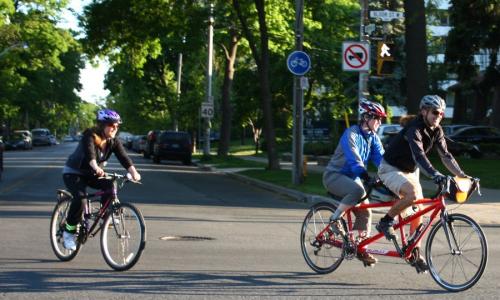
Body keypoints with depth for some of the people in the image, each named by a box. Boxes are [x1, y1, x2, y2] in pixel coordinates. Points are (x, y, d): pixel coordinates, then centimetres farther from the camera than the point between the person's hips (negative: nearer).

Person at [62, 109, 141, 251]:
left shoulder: (113, 141, -8)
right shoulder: (90, 136, -25)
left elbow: (123, 157, -21)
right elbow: (90, 153, -43)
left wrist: (133, 171, -39)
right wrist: (96, 167, -63)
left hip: (92, 174, 6)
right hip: (73, 173, -5)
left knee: (109, 185, -24)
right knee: (80, 197, -29)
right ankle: (68, 232, -14)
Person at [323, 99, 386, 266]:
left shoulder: (373, 138, 3)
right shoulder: (351, 134, -20)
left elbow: (381, 158, -7)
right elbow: (354, 160, -32)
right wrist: (368, 178, -44)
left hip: (352, 177, 8)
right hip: (334, 176, -8)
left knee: (365, 213, -1)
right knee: (358, 190, -36)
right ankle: (335, 219, -17)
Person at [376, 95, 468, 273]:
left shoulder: (436, 131, -3)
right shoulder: (414, 129, -28)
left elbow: (446, 156, -2)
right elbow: (419, 155, -42)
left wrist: (462, 176, -13)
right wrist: (435, 175, -54)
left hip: (410, 171, 8)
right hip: (391, 169, -8)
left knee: (418, 210, 2)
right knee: (413, 194, -33)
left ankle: (414, 253, 11)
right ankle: (385, 222, -14)